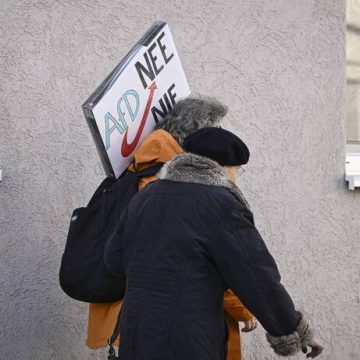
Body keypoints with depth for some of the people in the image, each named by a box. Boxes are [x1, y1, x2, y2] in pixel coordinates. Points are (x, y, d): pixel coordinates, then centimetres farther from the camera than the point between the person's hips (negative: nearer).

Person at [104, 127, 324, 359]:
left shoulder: (145, 197, 11)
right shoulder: (222, 205, -10)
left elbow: (114, 259, 18)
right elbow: (259, 280, -10)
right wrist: (297, 333, 2)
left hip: (134, 338, 7)